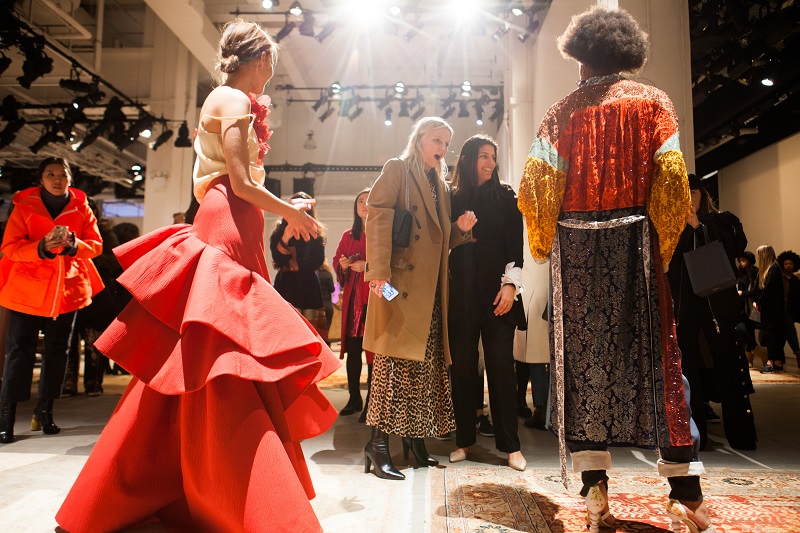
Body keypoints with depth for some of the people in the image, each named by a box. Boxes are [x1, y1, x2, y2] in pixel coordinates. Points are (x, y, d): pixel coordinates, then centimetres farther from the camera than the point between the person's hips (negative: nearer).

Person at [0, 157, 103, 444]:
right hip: (27, 288, -2)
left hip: (68, 288, 2)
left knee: (58, 350, 8)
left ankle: (44, 410, 21)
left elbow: (96, 244, -1)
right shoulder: (24, 207, -1)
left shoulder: (81, 208, 4)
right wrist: (42, 247, -25)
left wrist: (73, 244, -22)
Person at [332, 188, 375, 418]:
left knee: (372, 350, -5)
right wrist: (343, 265, 0)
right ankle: (354, 399, 17)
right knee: (352, 349, 6)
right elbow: (336, 260, 22)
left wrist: (368, 266, -17)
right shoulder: (348, 236, 17)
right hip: (352, 297, 5)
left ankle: (371, 402, 4)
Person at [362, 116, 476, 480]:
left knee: (426, 363, 7)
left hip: (431, 289, 7)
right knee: (396, 358, -10)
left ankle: (414, 438, 17)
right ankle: (378, 441, -4)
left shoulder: (441, 185, 24)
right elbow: (378, 217, -9)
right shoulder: (397, 169, 4)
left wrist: (461, 229, 5)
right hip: (400, 282, -7)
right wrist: (378, 270, -20)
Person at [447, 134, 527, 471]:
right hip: (461, 293, 1)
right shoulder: (452, 197, 9)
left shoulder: (505, 196, 8)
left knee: (501, 364, -2)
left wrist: (510, 283, -7)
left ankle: (510, 444, 8)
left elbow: (515, 243, 3)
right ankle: (464, 439, 16)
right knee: (462, 366, 3)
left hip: (496, 292, -1)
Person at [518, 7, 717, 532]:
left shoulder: (563, 111, 6)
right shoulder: (652, 101, 5)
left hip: (575, 247, 1)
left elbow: (536, 183, -4)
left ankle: (596, 491, 8)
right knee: (653, 356, 5)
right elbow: (670, 178, -6)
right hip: (632, 240, 0)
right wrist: (663, 246, 4)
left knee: (582, 358, 5)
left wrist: (546, 247, 10)